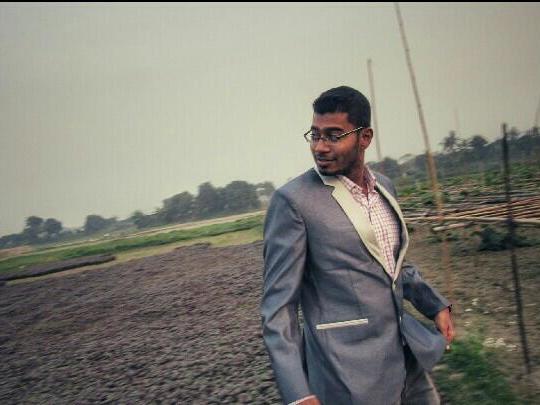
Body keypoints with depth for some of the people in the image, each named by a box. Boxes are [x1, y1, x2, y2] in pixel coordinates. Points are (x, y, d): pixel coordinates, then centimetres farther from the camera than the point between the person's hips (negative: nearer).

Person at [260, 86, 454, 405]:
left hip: (408, 355, 7)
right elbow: (278, 303, -16)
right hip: (351, 373, -6)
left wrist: (436, 305, 14)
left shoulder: (385, 187, 7)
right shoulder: (293, 200, -15)